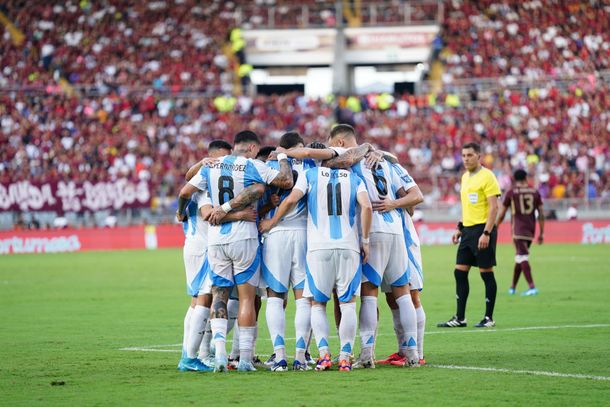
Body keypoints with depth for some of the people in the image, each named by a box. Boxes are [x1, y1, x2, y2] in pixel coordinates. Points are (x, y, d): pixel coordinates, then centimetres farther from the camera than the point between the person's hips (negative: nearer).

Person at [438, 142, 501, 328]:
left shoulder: (487, 177, -10)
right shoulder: (465, 177, 15)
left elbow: (493, 207, -15)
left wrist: (486, 233, -21)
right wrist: (459, 228, 19)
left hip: (482, 229, -8)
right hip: (468, 229, 8)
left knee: (486, 273, -2)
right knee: (460, 272, 5)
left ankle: (489, 318, 5)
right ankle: (460, 318, 9)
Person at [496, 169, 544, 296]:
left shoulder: (511, 192, -1)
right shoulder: (535, 192, 8)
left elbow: (502, 214, 2)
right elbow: (541, 214, 5)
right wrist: (541, 233, 10)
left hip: (518, 228, -4)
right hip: (531, 229, 4)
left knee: (522, 258, -10)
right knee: (520, 257, 16)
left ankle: (532, 287, -24)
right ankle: (512, 287, 23)